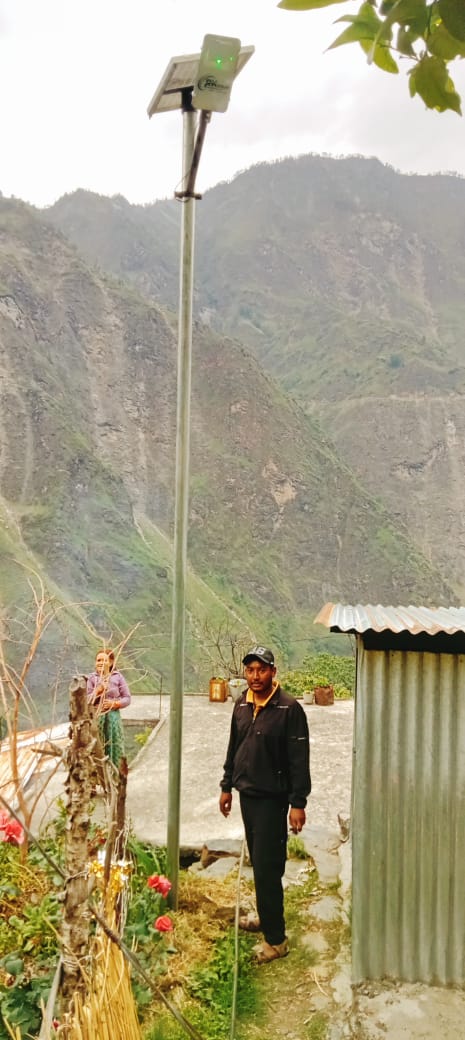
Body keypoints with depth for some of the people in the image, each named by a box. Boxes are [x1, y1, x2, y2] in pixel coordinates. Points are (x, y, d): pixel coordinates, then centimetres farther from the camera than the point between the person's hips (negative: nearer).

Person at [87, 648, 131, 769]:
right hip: (96, 716, 0)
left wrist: (115, 703, -12)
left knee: (115, 747, -1)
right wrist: (98, 691, -14)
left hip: (113, 716, 0)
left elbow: (127, 698, 3)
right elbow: (87, 699, 1)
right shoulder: (92, 678, 5)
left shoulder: (118, 677, 3)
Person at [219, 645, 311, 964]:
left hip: (272, 797, -7)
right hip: (247, 794, 7)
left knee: (267, 866, -5)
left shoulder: (289, 708, -16)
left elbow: (300, 759, -16)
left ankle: (276, 939, 6)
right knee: (258, 862, 18)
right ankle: (267, 917, 35)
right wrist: (227, 786, 17)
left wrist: (298, 803, -17)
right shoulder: (242, 704, 4)